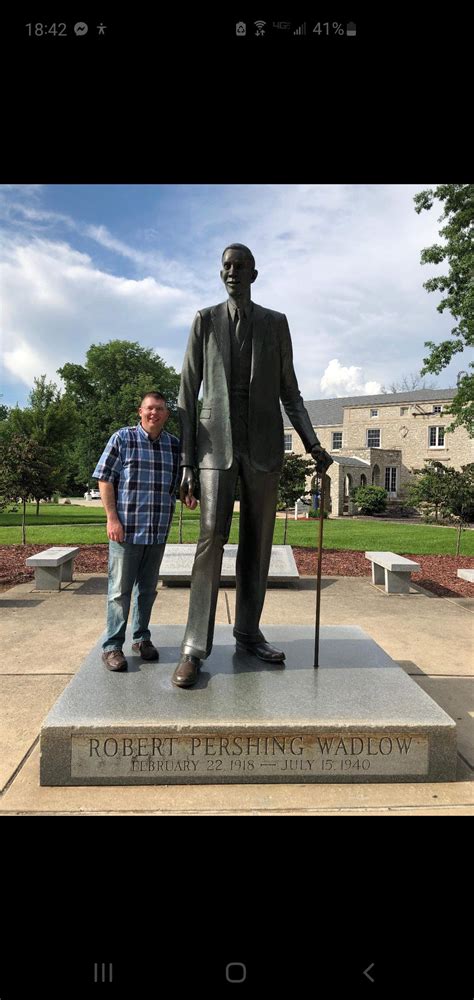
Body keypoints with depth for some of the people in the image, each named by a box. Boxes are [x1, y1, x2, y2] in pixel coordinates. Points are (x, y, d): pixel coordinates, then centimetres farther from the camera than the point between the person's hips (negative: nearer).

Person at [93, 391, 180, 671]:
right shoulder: (122, 438, -3)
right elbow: (105, 479, -4)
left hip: (159, 532, 4)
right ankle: (113, 646, 13)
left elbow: (178, 483, 17)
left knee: (148, 589, 15)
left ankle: (142, 638, 30)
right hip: (126, 528, -4)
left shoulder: (175, 445, 7)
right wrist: (112, 518, -10)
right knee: (120, 589, 2)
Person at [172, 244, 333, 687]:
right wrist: (186, 462, -3)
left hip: (264, 445, 2)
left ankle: (248, 632, 14)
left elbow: (290, 393, 12)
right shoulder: (204, 321, 8)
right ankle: (194, 647, -10)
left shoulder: (276, 323, 12)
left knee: (257, 541, 3)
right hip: (217, 442, -2)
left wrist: (313, 445, -1)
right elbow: (187, 395, 4)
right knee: (212, 537, -14)